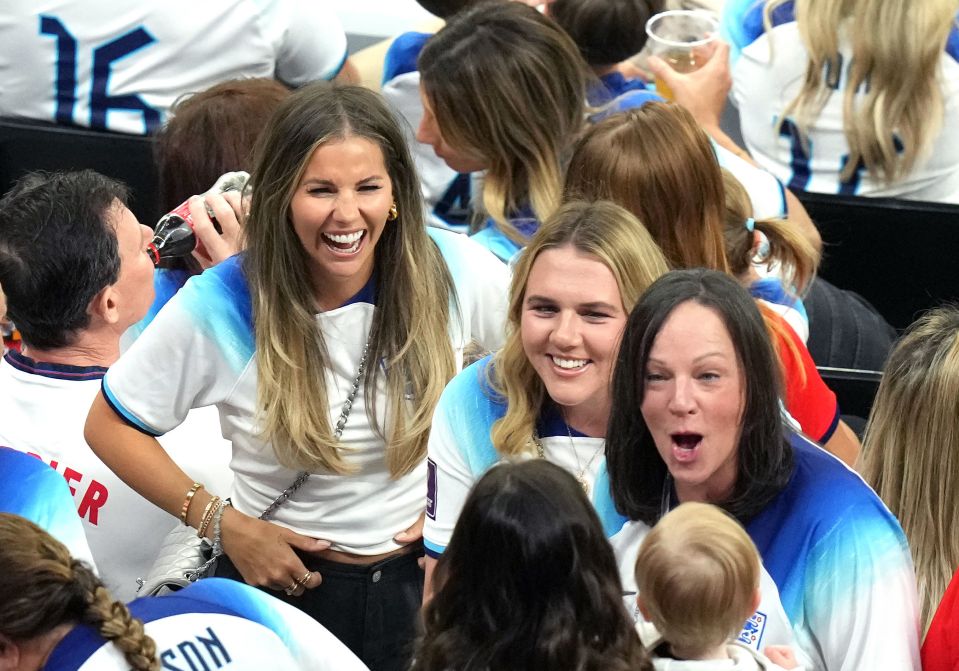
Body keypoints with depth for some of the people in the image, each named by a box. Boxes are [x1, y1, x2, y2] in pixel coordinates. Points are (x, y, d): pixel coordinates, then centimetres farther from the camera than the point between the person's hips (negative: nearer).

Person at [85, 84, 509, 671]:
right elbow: (112, 426, -6)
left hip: (426, 579, 1)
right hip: (285, 584, -1)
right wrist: (224, 525, -12)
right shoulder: (218, 307, -18)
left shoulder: (453, 273, -15)